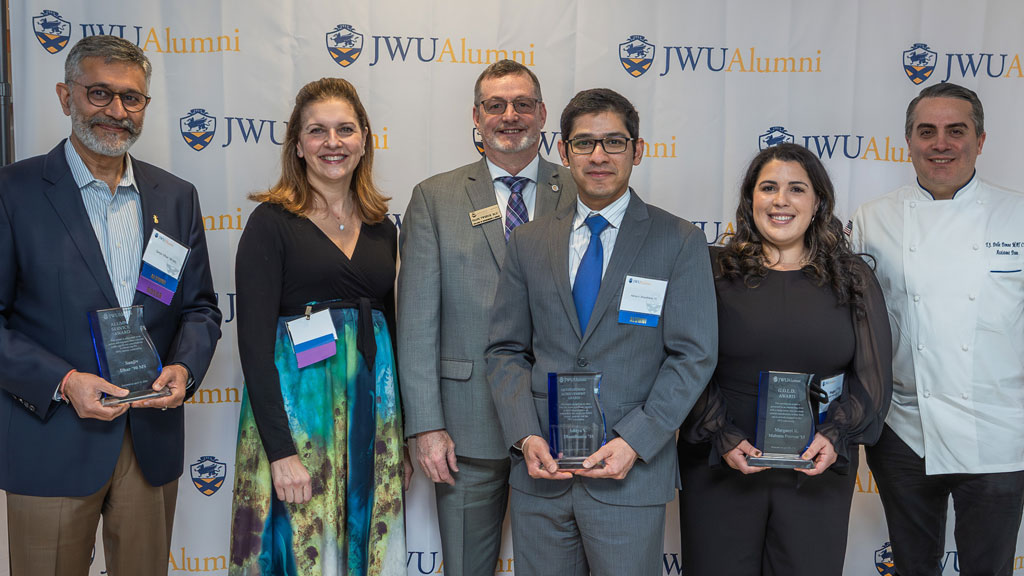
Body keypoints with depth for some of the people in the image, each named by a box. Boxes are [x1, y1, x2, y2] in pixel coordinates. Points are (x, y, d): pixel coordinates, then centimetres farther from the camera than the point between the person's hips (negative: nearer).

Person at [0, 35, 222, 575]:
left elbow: (200, 308, 10)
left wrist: (184, 368, -9)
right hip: (52, 444, -3)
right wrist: (62, 382, -18)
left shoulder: (176, 197, 8)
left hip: (153, 444, 4)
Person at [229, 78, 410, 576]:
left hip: (374, 408, 5)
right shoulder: (271, 222, -5)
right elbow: (254, 342, -11)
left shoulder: (382, 229, 10)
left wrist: (403, 438, 11)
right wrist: (281, 451, -17)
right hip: (298, 407, -5)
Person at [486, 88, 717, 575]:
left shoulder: (680, 242, -1)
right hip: (540, 468, 3)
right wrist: (526, 436, -8)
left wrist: (634, 442, -14)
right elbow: (505, 350, 6)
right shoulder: (527, 242, 7)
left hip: (632, 473, -2)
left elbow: (693, 356, -5)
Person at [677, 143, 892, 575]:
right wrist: (721, 438, -13)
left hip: (819, 472, 1)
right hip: (720, 465, -1)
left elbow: (874, 377, 4)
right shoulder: (714, 270, 1)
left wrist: (835, 437, -11)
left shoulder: (854, 279, 6)